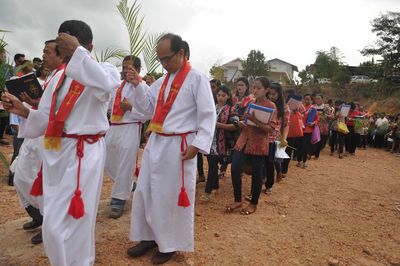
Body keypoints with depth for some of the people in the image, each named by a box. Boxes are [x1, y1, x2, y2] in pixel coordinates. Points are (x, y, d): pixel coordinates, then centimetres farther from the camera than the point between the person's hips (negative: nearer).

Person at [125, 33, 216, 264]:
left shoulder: (197, 79, -7)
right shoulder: (161, 81, 14)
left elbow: (208, 115, -10)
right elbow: (148, 108, 15)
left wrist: (198, 145, -17)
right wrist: (137, 86, 2)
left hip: (179, 147, -7)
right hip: (156, 143, 7)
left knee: (172, 196, 4)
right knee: (145, 191, 13)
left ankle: (170, 244, 26)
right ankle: (150, 236, 32)